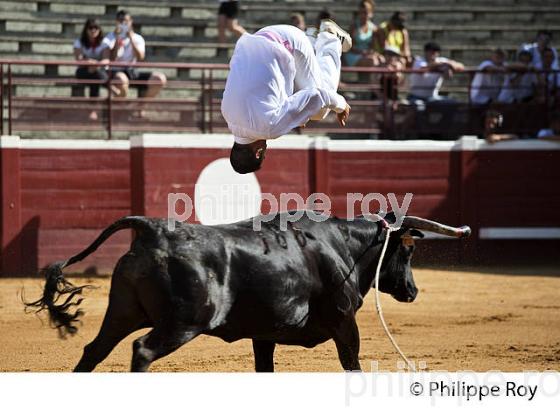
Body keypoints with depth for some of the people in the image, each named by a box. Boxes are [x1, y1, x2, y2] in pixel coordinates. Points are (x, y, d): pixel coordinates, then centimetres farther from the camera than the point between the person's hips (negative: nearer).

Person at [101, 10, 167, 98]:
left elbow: (140, 57, -10)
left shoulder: (138, 38, 9)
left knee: (160, 78, -16)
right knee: (121, 79, -42)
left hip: (132, 72, 4)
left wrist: (131, 38, -14)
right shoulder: (109, 39, 2)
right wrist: (117, 40, -16)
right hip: (115, 72, -4)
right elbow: (110, 60, -13)